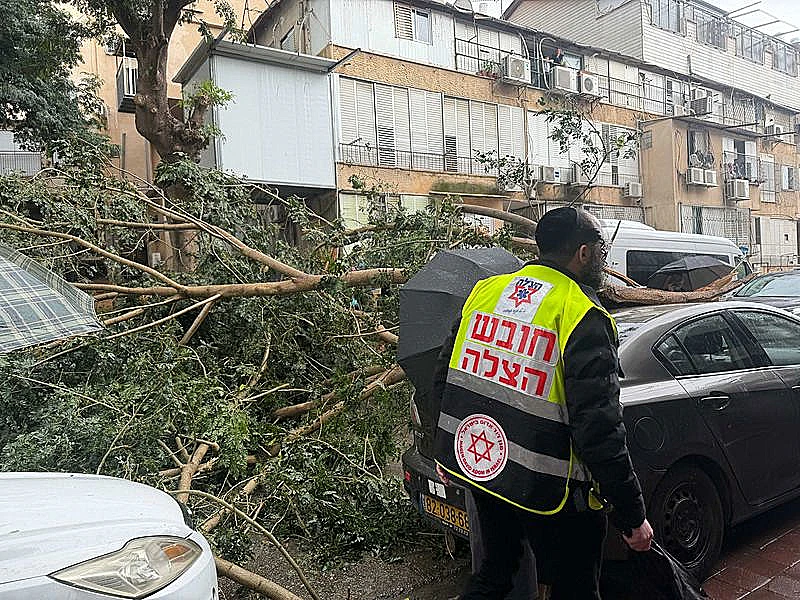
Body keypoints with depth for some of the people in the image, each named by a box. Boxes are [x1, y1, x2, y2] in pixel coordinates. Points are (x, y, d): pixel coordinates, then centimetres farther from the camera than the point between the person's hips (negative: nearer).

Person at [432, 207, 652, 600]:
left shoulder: (485, 291, 2)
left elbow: (443, 379, 9)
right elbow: (599, 429, -21)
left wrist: (448, 451, 21)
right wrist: (633, 516, -11)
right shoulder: (584, 316, -18)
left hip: (476, 463, 6)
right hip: (547, 491, -6)